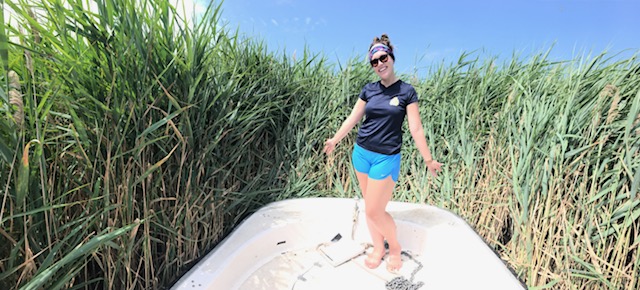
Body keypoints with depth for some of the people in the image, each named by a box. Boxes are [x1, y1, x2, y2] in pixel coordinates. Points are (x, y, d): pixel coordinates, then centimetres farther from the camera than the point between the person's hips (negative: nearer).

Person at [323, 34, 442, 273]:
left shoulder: (406, 91, -3)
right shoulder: (369, 90, 5)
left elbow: (416, 128, -4)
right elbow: (353, 118, 12)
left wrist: (428, 159, -4)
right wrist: (334, 140, 16)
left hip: (386, 158, -4)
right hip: (361, 153, 4)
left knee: (375, 211, -3)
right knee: (369, 207, 12)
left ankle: (395, 247, 25)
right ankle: (378, 249, 33)